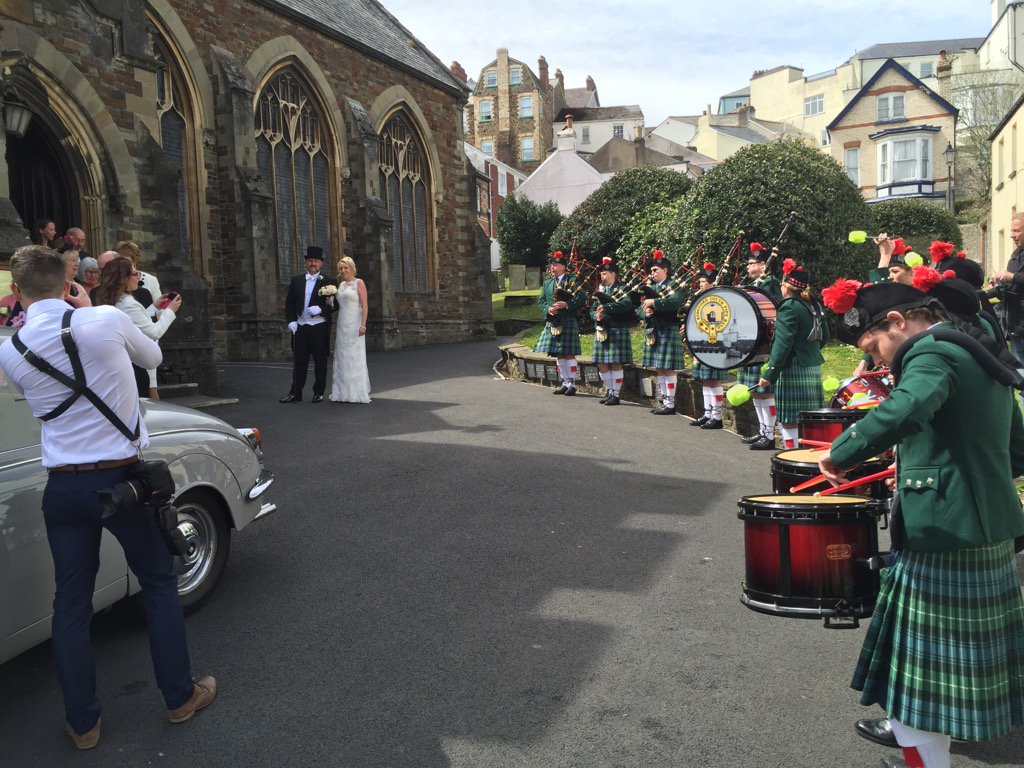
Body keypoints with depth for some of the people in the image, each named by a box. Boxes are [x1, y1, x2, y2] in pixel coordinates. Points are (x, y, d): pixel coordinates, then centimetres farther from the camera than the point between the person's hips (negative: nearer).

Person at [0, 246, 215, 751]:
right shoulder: (106, 321, -12)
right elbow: (152, 358, 7)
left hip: (63, 489, 2)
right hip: (122, 477, -2)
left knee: (71, 603, 14)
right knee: (159, 583, 15)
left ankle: (83, 722, 25)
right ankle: (181, 697, 25)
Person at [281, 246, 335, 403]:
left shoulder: (328, 282, 2)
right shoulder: (296, 281, 12)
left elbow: (334, 305, -1)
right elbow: (289, 304, 12)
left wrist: (320, 310, -16)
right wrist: (291, 321, 0)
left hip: (319, 328, -3)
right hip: (300, 327, 3)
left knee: (320, 363, 4)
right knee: (299, 362, 6)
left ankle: (319, 393, 14)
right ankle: (295, 393, 11)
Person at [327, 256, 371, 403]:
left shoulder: (359, 283, -3)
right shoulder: (341, 285, 16)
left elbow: (364, 306, -10)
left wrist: (363, 325, -20)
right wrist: (329, 299, -1)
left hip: (355, 325, -7)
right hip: (342, 325, 7)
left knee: (356, 357, -6)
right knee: (342, 358, 6)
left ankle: (358, 393, -1)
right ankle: (344, 393, 10)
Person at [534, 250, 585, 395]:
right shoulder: (547, 283, 17)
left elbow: (582, 297, -9)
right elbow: (541, 301, 14)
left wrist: (566, 304, -20)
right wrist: (548, 308, -7)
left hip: (568, 322, -6)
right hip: (552, 323, 6)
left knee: (569, 354, -6)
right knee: (558, 355, 8)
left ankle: (572, 384, 1)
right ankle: (565, 383, 17)